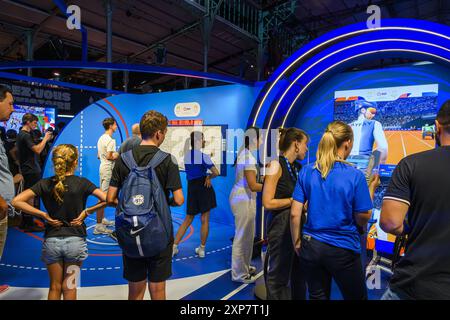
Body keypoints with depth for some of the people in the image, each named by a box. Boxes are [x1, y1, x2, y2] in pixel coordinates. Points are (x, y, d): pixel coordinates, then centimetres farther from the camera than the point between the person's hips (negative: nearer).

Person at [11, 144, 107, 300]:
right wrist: (86, 212, -10)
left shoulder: (45, 184, -4)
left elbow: (16, 201, -9)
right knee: (69, 287, 15)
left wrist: (43, 214, -7)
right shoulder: (82, 183, -11)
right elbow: (106, 199, -19)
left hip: (51, 241, 2)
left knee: (55, 287, 19)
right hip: (75, 240, -2)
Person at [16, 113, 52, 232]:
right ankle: (29, 224, 1)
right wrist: (45, 139, -16)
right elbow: (37, 150, -24)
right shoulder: (25, 135, -16)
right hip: (31, 171, -11)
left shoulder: (21, 135, 16)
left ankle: (25, 222, 25)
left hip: (28, 170, 11)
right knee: (31, 197, -5)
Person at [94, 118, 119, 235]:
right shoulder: (110, 140, -15)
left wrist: (115, 154, 16)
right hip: (108, 169, -11)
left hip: (103, 167, 11)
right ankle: (99, 226, -9)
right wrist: (118, 155, -5)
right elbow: (110, 156, -22)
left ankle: (102, 219, 29)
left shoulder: (101, 138, 15)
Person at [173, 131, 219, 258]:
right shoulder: (203, 156, -11)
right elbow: (216, 173, -16)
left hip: (191, 187, 5)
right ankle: (202, 249, 15)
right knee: (205, 220, 6)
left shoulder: (186, 155, 8)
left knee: (188, 219, 15)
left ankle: (174, 246, 10)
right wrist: (209, 177, 4)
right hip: (203, 187, -5)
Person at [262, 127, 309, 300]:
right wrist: (295, 200, -12)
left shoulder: (298, 168, 11)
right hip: (281, 226, -8)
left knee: (299, 273, 19)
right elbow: (268, 203, -18)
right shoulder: (276, 165, -12)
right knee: (278, 276, 6)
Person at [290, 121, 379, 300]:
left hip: (311, 246, 3)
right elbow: (362, 219, -6)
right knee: (356, 297, 19)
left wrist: (297, 243, 7)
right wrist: (372, 188, 6)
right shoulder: (355, 175, -13)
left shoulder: (307, 172, -5)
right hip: (343, 250, -3)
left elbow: (294, 214, -6)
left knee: (317, 297, 19)